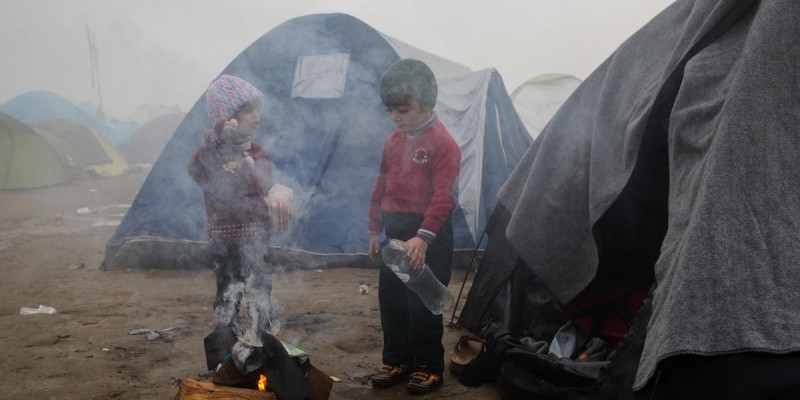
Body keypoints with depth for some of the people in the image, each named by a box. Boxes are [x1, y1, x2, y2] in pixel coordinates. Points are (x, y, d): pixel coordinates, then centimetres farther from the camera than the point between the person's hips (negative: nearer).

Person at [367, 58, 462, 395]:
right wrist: (375, 230, 16)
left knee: (423, 303, -1)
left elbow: (443, 196, -21)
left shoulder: (443, 143, -13)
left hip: (429, 234, -7)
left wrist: (424, 236, -29)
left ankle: (428, 366, 13)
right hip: (395, 231, 7)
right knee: (390, 299, 11)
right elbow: (381, 188, 17)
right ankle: (397, 360, 25)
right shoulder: (394, 141, 10)